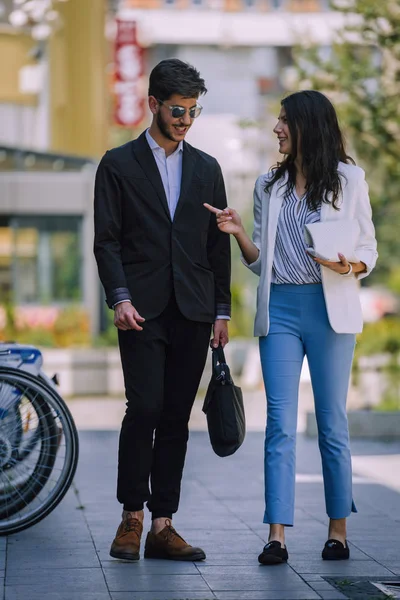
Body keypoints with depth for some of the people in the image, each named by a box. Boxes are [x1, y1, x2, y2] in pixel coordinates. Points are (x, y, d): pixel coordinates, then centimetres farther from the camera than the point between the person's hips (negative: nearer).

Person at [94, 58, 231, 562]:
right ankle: (132, 517, 0)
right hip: (142, 311, -3)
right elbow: (107, 240, -1)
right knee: (144, 408, -13)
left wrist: (221, 311, 8)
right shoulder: (118, 165, 5)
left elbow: (218, 244, 14)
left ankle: (162, 526, 6)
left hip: (193, 312, 3)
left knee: (176, 418, 2)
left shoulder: (207, 169, 15)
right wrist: (119, 298, -13)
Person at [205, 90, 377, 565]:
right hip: (279, 309, 3)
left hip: (330, 308, -3)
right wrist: (238, 233, -3)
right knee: (280, 424, -3)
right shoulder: (268, 186, 15)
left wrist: (347, 266, -16)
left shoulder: (349, 180, 4)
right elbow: (260, 261, 15)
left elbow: (368, 251, 4)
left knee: (332, 423, 3)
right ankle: (277, 537, -6)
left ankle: (338, 530, 13)